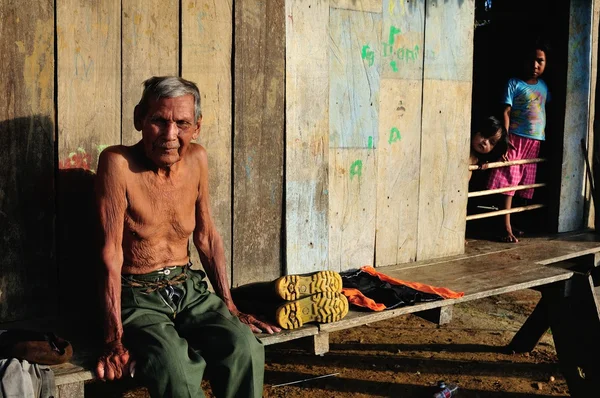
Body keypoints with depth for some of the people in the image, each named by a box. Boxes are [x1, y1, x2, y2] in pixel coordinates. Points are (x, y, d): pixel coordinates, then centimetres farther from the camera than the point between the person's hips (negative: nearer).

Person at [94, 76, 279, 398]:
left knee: (245, 348, -23)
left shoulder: (197, 159, 3)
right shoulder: (118, 163, -15)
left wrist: (230, 308, 13)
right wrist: (115, 339, -19)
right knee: (175, 369, -32)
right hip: (138, 296, -4)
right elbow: (111, 254, -16)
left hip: (188, 288, 5)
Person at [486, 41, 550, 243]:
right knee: (508, 183, -9)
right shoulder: (514, 84, -5)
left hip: (535, 141, 6)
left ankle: (510, 224, 17)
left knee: (523, 184, 8)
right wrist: (504, 140, -17)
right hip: (516, 139, -6)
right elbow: (506, 112, -10)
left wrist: (547, 138, 15)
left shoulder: (543, 86, 13)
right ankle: (507, 228, -8)